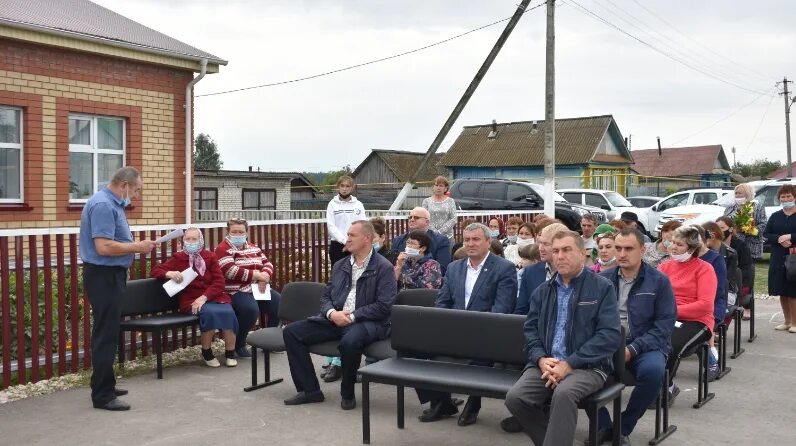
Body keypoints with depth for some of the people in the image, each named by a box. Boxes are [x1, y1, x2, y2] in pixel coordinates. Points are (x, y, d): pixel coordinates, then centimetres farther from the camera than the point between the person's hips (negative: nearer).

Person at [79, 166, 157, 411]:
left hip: (110, 275, 11)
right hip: (104, 276, -11)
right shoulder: (103, 205, -19)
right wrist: (137, 247, -17)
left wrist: (134, 245, 8)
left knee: (108, 333, 17)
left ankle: (105, 386, 27)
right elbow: (104, 247, -26)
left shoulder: (111, 203, 13)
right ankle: (102, 396, 1)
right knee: (106, 335, -5)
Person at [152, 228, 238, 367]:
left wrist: (204, 297, -15)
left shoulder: (210, 257, 9)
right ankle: (206, 353, -11)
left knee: (228, 312, -31)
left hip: (213, 296, 2)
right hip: (190, 300, -2)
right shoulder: (178, 258, 8)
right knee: (209, 312, -35)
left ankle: (230, 353, -12)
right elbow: (155, 270, 8)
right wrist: (169, 274, -15)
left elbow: (219, 281, 1)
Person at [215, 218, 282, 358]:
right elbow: (231, 271, -20)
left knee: (278, 302, -11)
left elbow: (267, 263, 13)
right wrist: (258, 275, -18)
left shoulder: (253, 247, 17)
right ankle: (238, 345, -10)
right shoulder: (223, 249, -6)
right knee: (251, 309, -34)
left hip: (258, 288, 7)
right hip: (236, 291, -7)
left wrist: (265, 276, -11)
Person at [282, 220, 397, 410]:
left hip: (366, 322, -6)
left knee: (349, 341, -40)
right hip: (335, 319, 7)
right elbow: (325, 296, 16)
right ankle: (310, 389, 0)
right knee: (291, 331, -7)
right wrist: (332, 313, -7)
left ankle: (348, 394, -12)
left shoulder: (383, 268, -4)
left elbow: (384, 306, -12)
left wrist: (352, 316, -16)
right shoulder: (340, 265, 16)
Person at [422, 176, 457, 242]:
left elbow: (453, 219, -1)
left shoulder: (450, 201, 7)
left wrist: (440, 231, -11)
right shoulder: (427, 201, 9)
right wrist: (434, 231, -12)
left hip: (447, 236, 0)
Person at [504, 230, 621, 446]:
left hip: (587, 366, -4)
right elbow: (530, 329, 12)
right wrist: (541, 359, -9)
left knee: (563, 393, -36)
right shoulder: (542, 291, 16)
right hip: (546, 363, 5)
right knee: (515, 397, -21)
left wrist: (569, 363, -16)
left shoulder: (602, 287, -1)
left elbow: (609, 335, -10)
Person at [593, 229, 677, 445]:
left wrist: (632, 349, -19)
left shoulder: (659, 281, -1)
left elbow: (664, 327, -7)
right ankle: (603, 425, -6)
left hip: (645, 346, -2)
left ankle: (623, 428, -11)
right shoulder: (603, 279, 8)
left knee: (653, 370, -35)